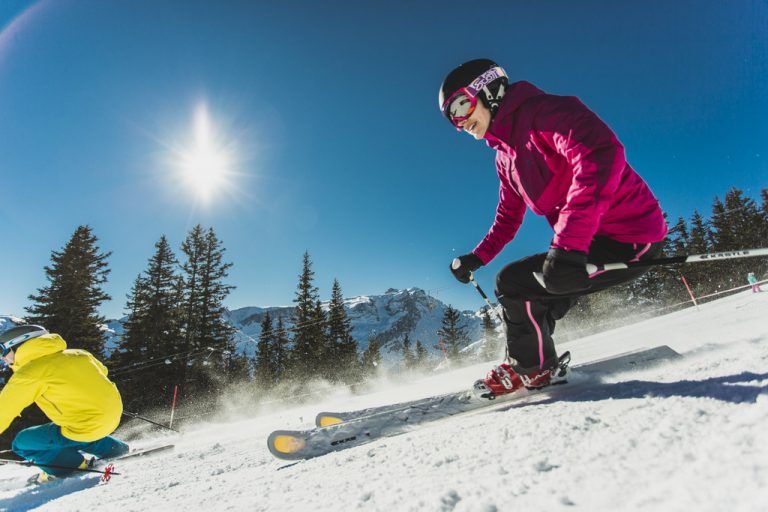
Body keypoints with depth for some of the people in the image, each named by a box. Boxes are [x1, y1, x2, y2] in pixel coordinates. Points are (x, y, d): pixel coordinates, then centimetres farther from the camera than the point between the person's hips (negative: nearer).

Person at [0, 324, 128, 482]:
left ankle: (74, 464, 10)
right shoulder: (76, 354, 10)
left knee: (22, 443, 10)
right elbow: (102, 370, 26)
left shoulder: (28, 373, -6)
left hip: (88, 427, -7)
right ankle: (113, 449, 29)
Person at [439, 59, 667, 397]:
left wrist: (568, 241, -39)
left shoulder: (543, 110, -13)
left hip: (629, 235, -9)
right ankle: (531, 362, 36)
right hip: (584, 240, 9)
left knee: (513, 282, -13)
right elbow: (507, 220, 23)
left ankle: (533, 368, 11)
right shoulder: (505, 157, 15)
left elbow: (601, 153, -30)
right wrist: (475, 258, 12)